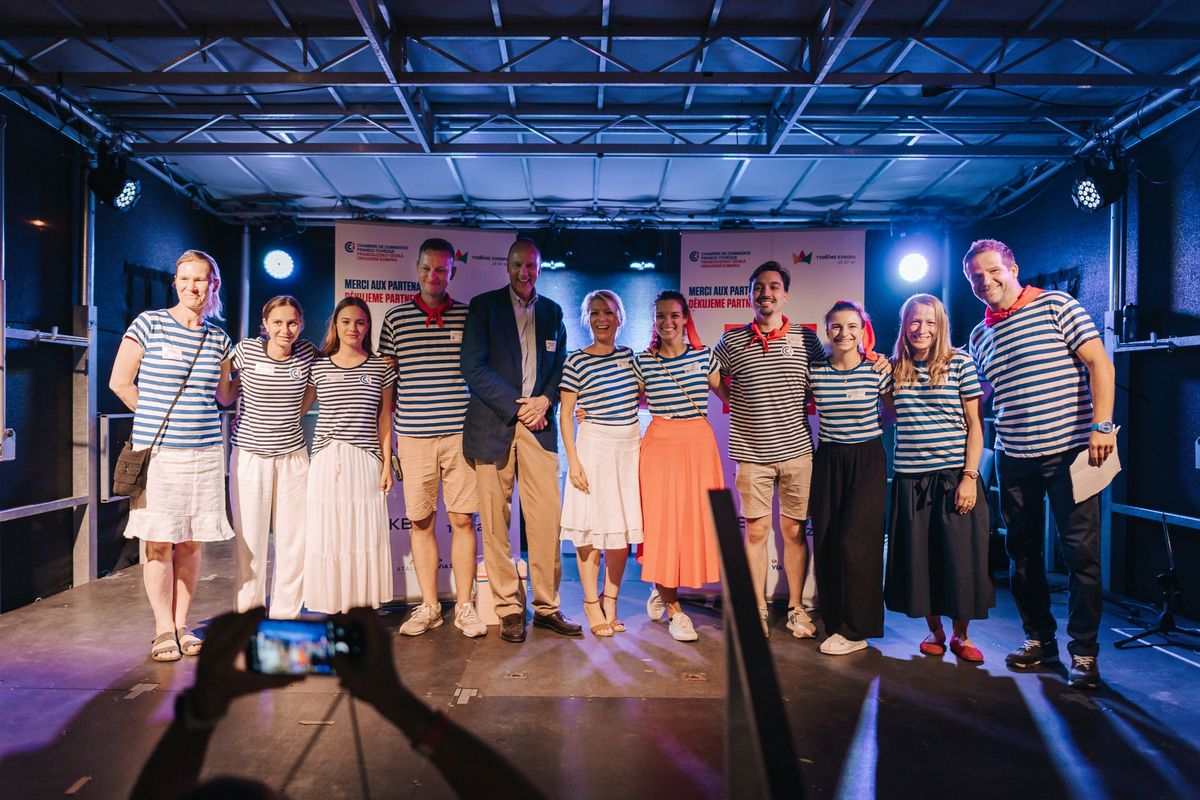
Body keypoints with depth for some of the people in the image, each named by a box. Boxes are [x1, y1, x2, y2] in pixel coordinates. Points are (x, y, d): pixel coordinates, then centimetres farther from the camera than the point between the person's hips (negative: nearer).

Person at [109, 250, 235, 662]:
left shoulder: (218, 339, 10)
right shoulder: (149, 323, 0)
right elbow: (120, 382, 2)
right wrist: (156, 418, 5)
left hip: (204, 451, 3)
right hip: (156, 451, -3)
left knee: (191, 542, 8)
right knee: (158, 542, 2)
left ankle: (181, 625, 19)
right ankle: (164, 630, 13)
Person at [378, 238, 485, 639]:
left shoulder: (469, 316, 6)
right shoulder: (396, 317, 8)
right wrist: (388, 431, 8)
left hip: (460, 433, 0)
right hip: (413, 435, 1)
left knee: (463, 520, 2)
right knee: (420, 522, 6)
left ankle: (464, 606, 13)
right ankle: (429, 606, 18)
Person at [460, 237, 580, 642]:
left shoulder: (552, 312, 16)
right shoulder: (484, 305, 6)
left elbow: (560, 367, 16)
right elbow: (473, 366, -3)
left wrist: (545, 401, -4)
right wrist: (516, 405, -7)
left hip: (538, 424, 3)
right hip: (493, 426, -2)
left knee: (547, 519, -2)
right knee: (495, 522, 0)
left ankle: (547, 606, 11)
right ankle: (509, 609, 11)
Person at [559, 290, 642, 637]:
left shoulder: (629, 355, 9)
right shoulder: (576, 361, -3)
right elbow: (565, 413, -3)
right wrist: (573, 460, -8)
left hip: (630, 445, 4)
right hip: (594, 445, -4)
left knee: (624, 528, 7)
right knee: (591, 528, -1)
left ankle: (610, 602, 22)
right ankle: (591, 604, 15)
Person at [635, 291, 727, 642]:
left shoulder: (704, 356, 5)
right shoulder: (643, 362, 2)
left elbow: (728, 395, 10)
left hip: (699, 444, 2)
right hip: (660, 445, -2)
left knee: (697, 518, 4)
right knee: (662, 522, -1)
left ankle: (662, 589, 30)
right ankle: (674, 609, 14)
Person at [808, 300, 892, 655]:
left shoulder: (877, 371, -6)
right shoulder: (815, 372, -1)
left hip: (867, 461, -3)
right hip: (827, 461, 3)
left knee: (853, 540, -8)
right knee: (825, 542, 5)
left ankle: (854, 630, 7)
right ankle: (834, 623, 20)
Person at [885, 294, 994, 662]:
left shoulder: (959, 363, -1)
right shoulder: (893, 369, 7)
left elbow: (975, 424, -1)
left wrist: (969, 475, -9)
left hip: (955, 476, -2)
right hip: (910, 478, 3)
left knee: (959, 556, 2)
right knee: (918, 557, 7)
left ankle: (961, 635, 21)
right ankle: (934, 630, 25)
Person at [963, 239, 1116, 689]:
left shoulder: (1056, 305, -2)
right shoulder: (980, 336, 12)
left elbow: (1099, 363, -8)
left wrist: (1101, 425, -17)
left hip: (1068, 450, -5)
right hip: (1014, 458, 5)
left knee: (1081, 552, -1)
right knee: (1023, 552, 11)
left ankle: (1084, 652, 11)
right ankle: (1039, 638, 26)